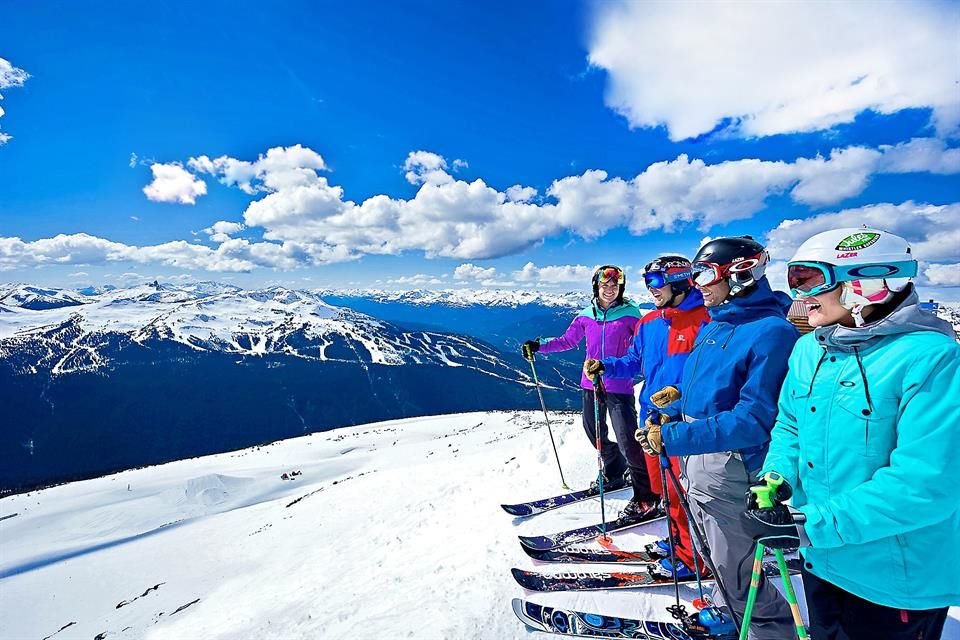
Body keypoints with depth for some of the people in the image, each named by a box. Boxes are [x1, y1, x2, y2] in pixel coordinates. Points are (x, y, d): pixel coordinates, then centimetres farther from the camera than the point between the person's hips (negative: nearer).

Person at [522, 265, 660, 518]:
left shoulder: (629, 314, -5)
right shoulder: (586, 316, 5)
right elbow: (567, 340, 12)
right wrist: (538, 345, 4)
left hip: (619, 386, -5)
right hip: (591, 384, 5)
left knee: (627, 441, -8)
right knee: (594, 432, 18)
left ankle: (646, 497, 9)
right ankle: (615, 474, 43)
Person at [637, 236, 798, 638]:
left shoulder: (771, 331, -20)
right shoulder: (714, 325, 6)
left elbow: (753, 419, -26)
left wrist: (672, 437, -29)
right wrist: (673, 411, -1)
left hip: (730, 468, -8)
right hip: (697, 459, 8)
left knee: (733, 567, 10)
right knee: (713, 553, 26)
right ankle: (727, 607, 50)